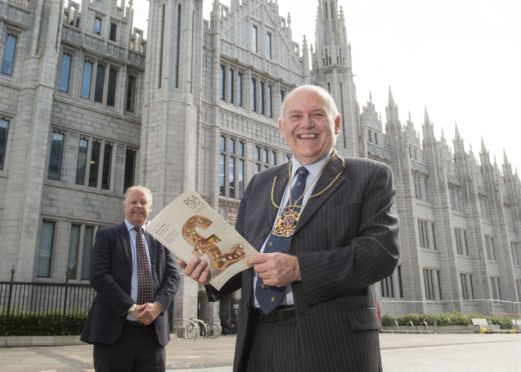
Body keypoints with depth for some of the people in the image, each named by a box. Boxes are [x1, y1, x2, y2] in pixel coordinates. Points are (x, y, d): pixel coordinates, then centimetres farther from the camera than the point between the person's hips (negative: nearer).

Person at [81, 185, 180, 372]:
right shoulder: (107, 235, 5)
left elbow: (172, 276, 6)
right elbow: (98, 276, -7)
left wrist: (158, 305, -12)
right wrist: (130, 307, -15)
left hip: (153, 331, 3)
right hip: (114, 329, -2)